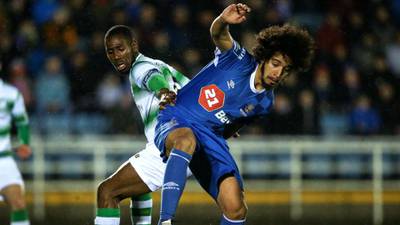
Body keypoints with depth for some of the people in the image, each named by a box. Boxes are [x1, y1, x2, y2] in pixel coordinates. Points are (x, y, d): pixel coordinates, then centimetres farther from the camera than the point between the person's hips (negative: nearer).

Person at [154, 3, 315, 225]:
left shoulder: (264, 103, 8)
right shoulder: (240, 61, -9)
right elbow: (218, 35, -29)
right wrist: (223, 21, -50)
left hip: (211, 136, 5)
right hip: (176, 121, -5)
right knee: (186, 140, -43)